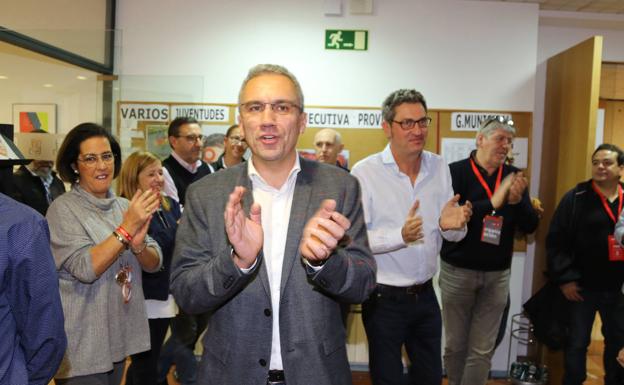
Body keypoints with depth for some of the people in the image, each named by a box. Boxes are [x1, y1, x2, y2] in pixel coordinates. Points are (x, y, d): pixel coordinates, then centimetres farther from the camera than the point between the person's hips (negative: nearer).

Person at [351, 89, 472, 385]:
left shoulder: (438, 167, 2)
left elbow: (453, 234, 5)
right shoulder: (365, 172, -15)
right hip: (384, 299, -5)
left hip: (426, 294, 5)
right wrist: (400, 235, -33)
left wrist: (451, 225, -18)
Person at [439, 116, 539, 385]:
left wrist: (517, 201, -19)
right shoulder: (455, 172, -10)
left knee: (482, 351, 8)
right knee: (455, 346, 13)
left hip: (497, 274, 3)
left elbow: (530, 226, 0)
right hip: (457, 271, -3)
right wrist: (492, 203, -28)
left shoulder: (513, 176, 3)